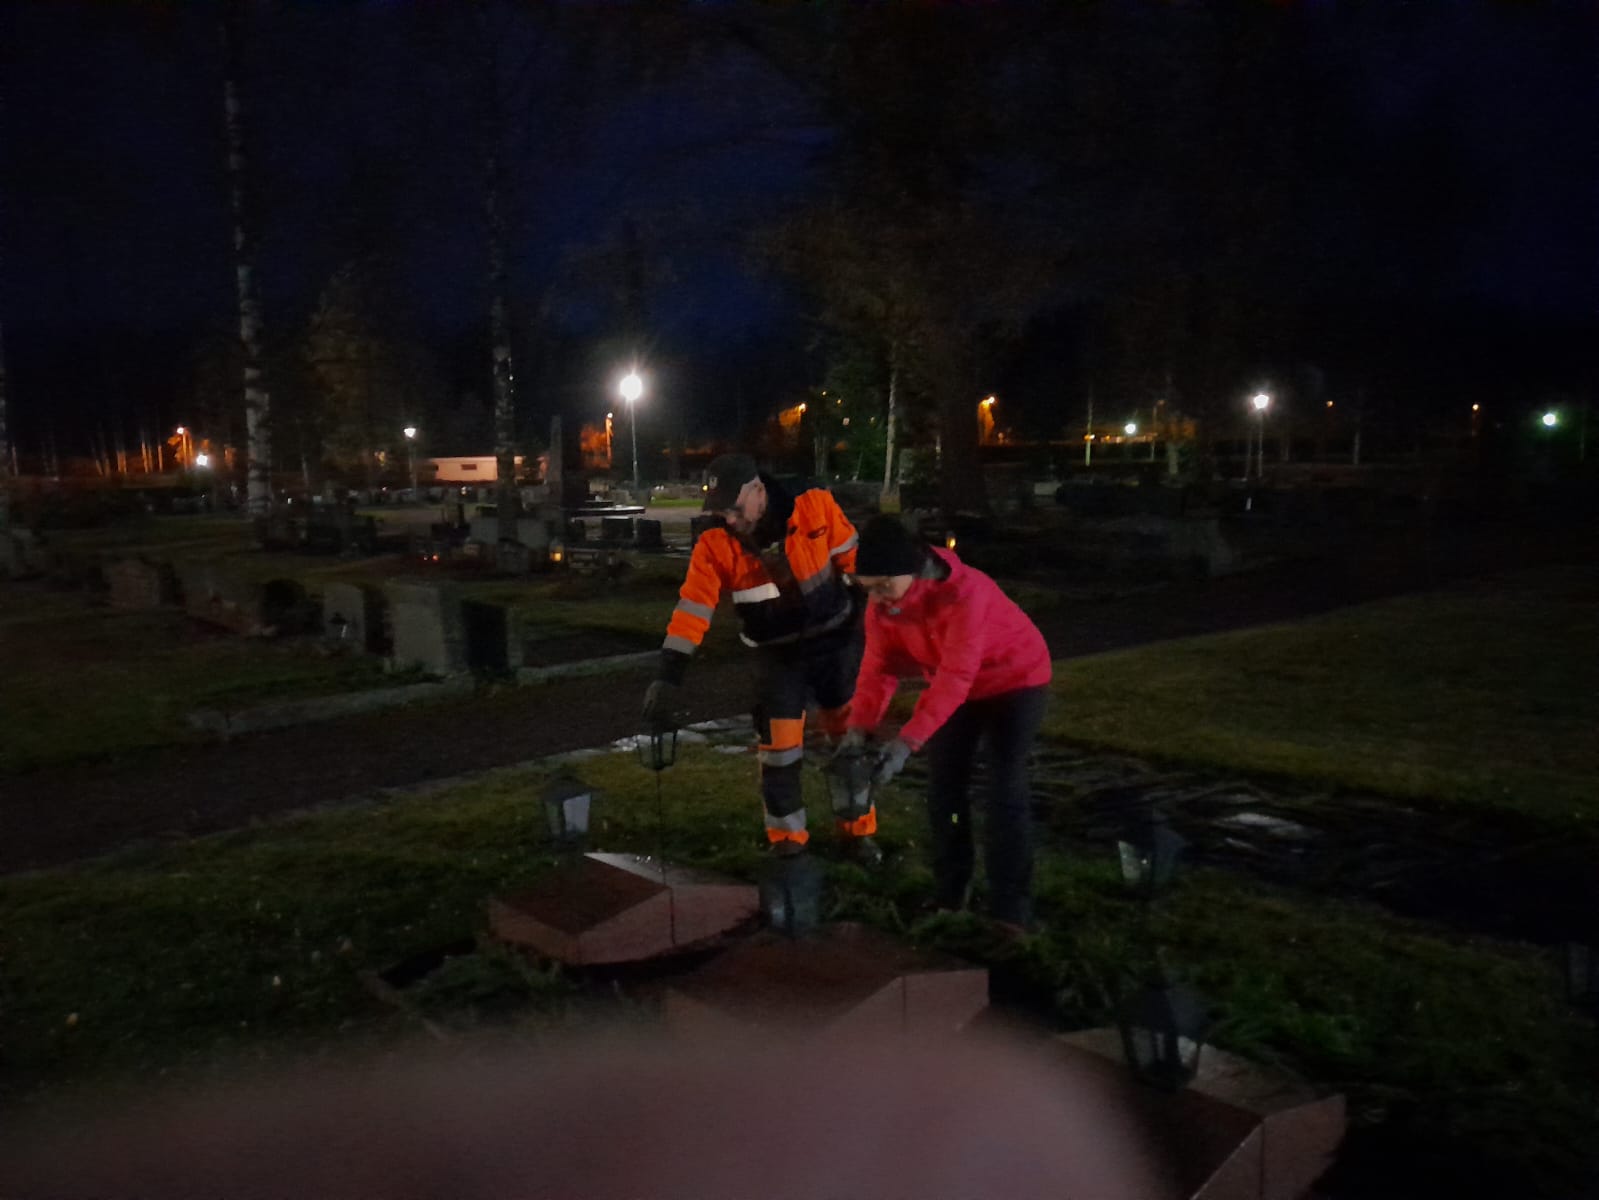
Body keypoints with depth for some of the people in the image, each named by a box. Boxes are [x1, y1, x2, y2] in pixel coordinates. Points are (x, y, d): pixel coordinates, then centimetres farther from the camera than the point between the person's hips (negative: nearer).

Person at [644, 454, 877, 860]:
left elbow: (855, 560, -7)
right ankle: (787, 840, 21)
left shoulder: (817, 507, -19)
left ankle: (858, 831, 29)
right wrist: (670, 675, -26)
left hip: (836, 640, 0)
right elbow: (691, 609, -20)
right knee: (779, 750, 1)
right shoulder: (714, 546, -17)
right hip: (778, 654, 0)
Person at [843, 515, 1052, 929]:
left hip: (1014, 681, -6)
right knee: (943, 787, 6)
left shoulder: (964, 593, -38)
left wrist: (908, 740, -48)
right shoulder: (882, 601, -16)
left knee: (1005, 792, -10)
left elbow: (955, 677, -41)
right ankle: (949, 896, 20)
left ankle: (1010, 910, -2)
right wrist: (859, 726, -30)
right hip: (958, 687, 7)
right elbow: (879, 665, -16)